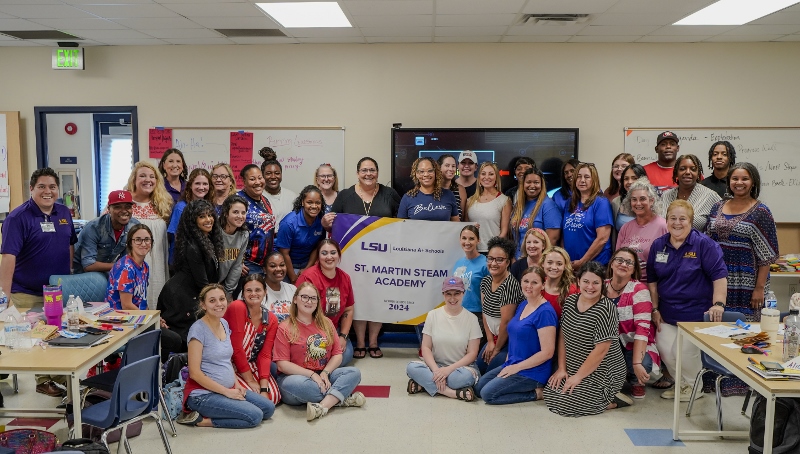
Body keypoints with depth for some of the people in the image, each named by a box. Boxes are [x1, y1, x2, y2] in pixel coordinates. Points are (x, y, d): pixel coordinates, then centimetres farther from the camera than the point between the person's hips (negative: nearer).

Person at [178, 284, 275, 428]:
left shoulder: (224, 324, 10)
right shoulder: (198, 329, -15)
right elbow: (195, 373, -18)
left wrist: (236, 384, 4)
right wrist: (226, 392, -16)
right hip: (203, 394, -9)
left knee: (269, 408, 0)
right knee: (255, 416, -20)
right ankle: (200, 420, -7)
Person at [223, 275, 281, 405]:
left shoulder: (271, 319, 0)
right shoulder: (237, 307, -19)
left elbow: (265, 355, -5)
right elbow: (236, 348, -21)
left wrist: (263, 388, -19)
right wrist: (250, 381, -16)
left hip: (251, 365, 5)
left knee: (273, 396, -14)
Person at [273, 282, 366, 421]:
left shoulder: (326, 323, 12)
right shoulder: (284, 328, -2)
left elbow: (337, 354, 7)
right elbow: (283, 364, -10)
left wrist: (325, 373, -12)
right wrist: (312, 375, -18)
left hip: (323, 376, 5)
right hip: (296, 376, -4)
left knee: (354, 373, -18)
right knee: (296, 383, -39)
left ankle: (323, 406, -36)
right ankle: (342, 398, -24)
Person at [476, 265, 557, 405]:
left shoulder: (545, 312, -18)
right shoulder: (522, 305, 9)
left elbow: (547, 352, -20)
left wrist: (517, 367, -16)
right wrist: (508, 363, 6)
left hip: (532, 372, -9)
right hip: (512, 365, 9)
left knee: (488, 394, -14)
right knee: (478, 387, 6)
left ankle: (536, 392, -4)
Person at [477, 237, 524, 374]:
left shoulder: (509, 285, -24)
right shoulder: (485, 281, 2)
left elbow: (506, 321, -22)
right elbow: (485, 313, 5)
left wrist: (497, 348, -12)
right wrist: (490, 341, 0)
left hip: (509, 341, -8)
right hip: (494, 337, 8)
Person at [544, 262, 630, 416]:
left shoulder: (605, 309, -20)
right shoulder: (570, 301, 2)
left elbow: (601, 349, -21)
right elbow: (563, 335, 6)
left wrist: (578, 376, -17)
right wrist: (562, 368, 0)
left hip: (602, 372, -8)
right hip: (573, 369, 8)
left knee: (565, 403, -17)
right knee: (550, 392, -2)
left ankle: (611, 400, 1)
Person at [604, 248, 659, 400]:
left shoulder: (639, 289, -12)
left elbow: (642, 327, -21)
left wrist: (637, 363, -31)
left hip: (635, 344, -2)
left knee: (643, 365, -34)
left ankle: (636, 382, 5)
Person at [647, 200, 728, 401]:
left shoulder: (704, 244, -9)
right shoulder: (658, 245, 5)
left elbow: (719, 275, -13)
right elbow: (652, 280, 12)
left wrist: (718, 304, -24)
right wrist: (655, 309, 9)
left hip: (696, 312, -5)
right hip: (667, 313, 5)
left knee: (685, 351, -11)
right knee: (665, 349, -2)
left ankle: (694, 386, 17)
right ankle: (681, 384, 24)